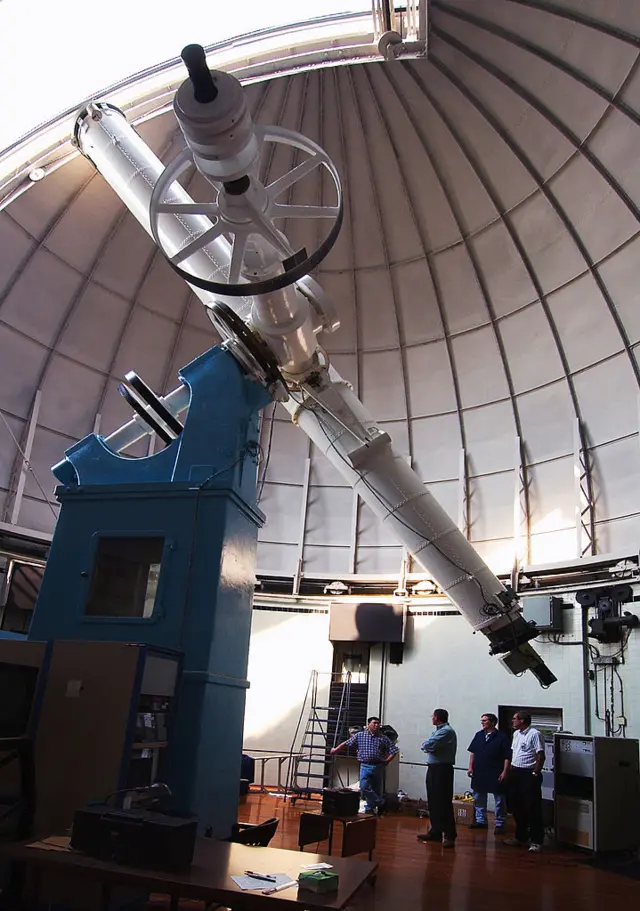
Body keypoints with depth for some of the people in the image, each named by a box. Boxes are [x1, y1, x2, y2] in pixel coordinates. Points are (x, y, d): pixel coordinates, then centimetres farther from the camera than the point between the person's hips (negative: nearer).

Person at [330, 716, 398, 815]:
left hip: (378, 767, 1)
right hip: (365, 766, -1)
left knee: (376, 789, 4)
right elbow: (346, 743, 8)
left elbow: (394, 750, 6)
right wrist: (335, 750, 10)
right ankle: (380, 802, -1)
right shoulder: (360, 735, 4)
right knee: (364, 787, -16)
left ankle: (370, 808, 20)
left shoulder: (383, 738, 4)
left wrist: (387, 760, -3)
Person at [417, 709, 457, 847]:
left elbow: (427, 746, -21)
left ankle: (449, 835, -2)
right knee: (433, 802, 14)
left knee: (444, 802, -7)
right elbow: (427, 746, 16)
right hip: (433, 768, 10)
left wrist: (425, 746, -2)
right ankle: (436, 831, 23)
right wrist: (428, 746, -4)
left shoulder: (447, 731, -16)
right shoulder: (439, 730, 16)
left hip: (442, 769, -10)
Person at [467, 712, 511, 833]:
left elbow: (507, 757, -9)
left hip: (496, 774, -5)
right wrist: (470, 767, 7)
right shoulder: (479, 735, 8)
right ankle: (481, 821, 27)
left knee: (499, 800, 3)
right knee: (478, 798, 13)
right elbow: (472, 752, 12)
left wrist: (505, 772, -15)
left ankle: (500, 824, 14)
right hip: (479, 773, 5)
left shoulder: (502, 737, -8)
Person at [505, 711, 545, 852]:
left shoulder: (534, 734, -14)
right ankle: (521, 837, 28)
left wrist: (535, 774, -17)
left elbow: (541, 757, -16)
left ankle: (536, 841, 6)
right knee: (517, 807, 15)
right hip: (515, 773, 9)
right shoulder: (516, 734, 13)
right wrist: (510, 770, 13)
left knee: (532, 808, -3)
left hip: (529, 774, -9)